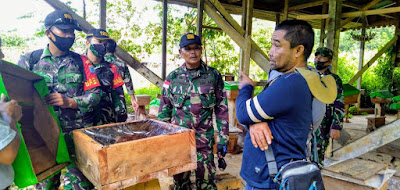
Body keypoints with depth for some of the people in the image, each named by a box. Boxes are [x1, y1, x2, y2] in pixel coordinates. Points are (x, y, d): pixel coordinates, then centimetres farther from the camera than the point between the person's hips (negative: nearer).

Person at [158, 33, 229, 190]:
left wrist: (223, 140, -2)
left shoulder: (213, 76, -2)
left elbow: (222, 109, 0)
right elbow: (164, 111, 6)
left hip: (204, 141, -1)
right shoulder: (173, 77, 1)